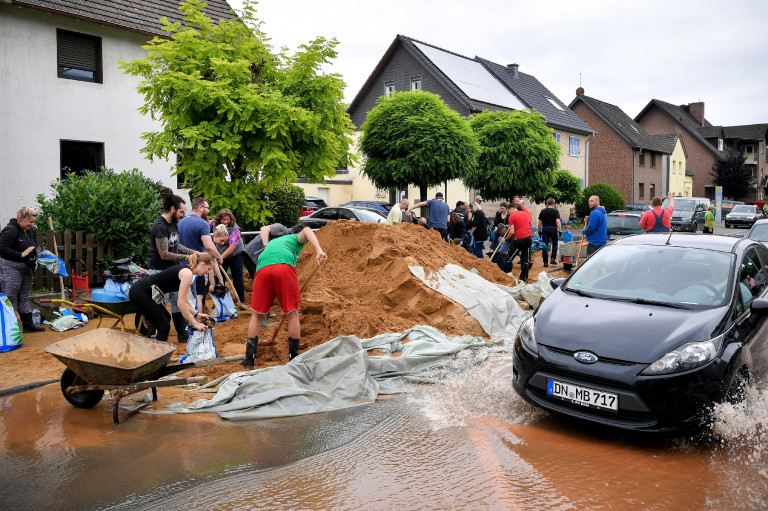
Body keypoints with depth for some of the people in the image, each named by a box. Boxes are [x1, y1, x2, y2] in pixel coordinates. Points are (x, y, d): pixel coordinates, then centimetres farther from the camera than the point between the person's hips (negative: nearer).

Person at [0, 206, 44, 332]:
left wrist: (39, 251, 2)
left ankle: (28, 324, 20)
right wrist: (21, 254, -25)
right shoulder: (11, 230, -18)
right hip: (11, 269, -8)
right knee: (10, 298, -3)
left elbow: (35, 246, 24)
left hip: (26, 269, 9)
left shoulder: (31, 230, 8)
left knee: (24, 298, 14)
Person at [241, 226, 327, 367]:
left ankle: (249, 359, 16)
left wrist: (284, 307, 45)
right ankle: (294, 359, 14)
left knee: (256, 314, 16)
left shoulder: (270, 243, 44)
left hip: (262, 269, 4)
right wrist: (319, 251, -12)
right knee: (292, 313, 9)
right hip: (284, 267, -4)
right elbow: (306, 230, 6)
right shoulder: (296, 239, 32)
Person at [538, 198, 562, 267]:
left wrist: (539, 231, 16)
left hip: (544, 229, 2)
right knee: (555, 244, 17)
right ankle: (553, 259, 6)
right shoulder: (555, 211, -3)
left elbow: (540, 222, 9)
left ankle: (545, 262, 0)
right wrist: (560, 230, -12)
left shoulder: (542, 211, 7)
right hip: (553, 229, -2)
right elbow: (558, 221, -13)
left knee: (545, 246, 2)